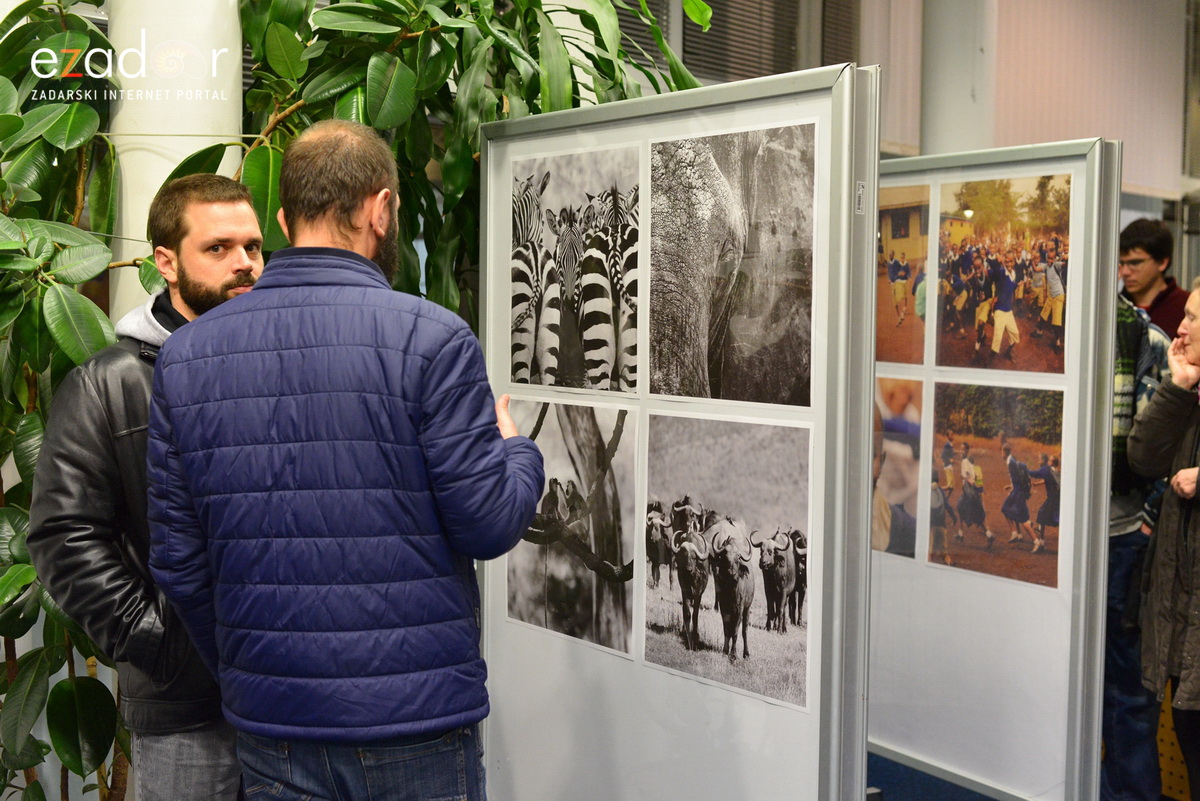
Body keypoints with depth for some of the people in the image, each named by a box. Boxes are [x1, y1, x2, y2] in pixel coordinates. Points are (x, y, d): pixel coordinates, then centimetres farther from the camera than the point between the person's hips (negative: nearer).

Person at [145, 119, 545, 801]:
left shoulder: (185, 354, 1)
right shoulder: (432, 338, -13)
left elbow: (179, 562, 3)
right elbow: (488, 525, -13)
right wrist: (518, 453, 8)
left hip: (269, 725, 4)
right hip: (417, 721, -4)